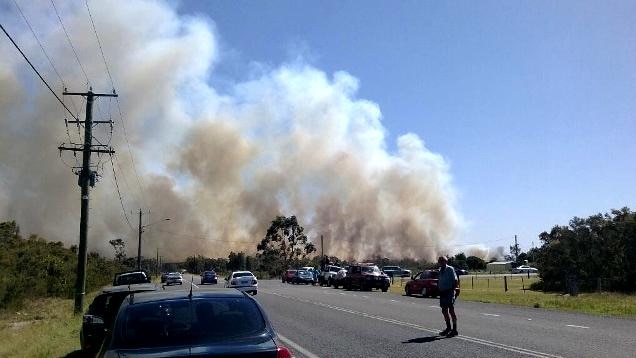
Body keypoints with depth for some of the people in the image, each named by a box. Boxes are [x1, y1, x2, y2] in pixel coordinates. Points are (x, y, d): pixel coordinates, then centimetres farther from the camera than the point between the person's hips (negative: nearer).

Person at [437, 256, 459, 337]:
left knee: (451, 311, -6)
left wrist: (452, 290, -17)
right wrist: (439, 289, 10)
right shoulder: (440, 270, 13)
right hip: (442, 293, 7)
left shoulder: (450, 269, -8)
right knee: (444, 311, 12)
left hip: (449, 292, -7)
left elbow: (455, 281, -10)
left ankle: (455, 330, 1)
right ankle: (448, 328, 26)